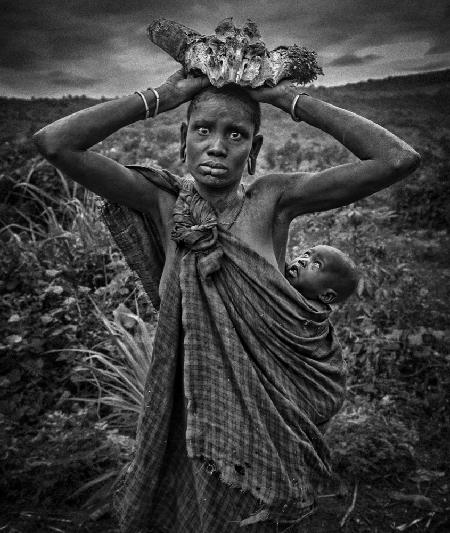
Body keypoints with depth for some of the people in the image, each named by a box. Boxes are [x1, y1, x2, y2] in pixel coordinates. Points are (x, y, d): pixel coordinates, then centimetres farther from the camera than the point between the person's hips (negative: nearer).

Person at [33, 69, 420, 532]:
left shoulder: (272, 199, -12)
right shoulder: (164, 203, -10)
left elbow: (398, 159, -19)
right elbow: (53, 143, -18)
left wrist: (290, 99, -17)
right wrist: (162, 96, -17)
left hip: (269, 416, 0)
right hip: (188, 418, 1)